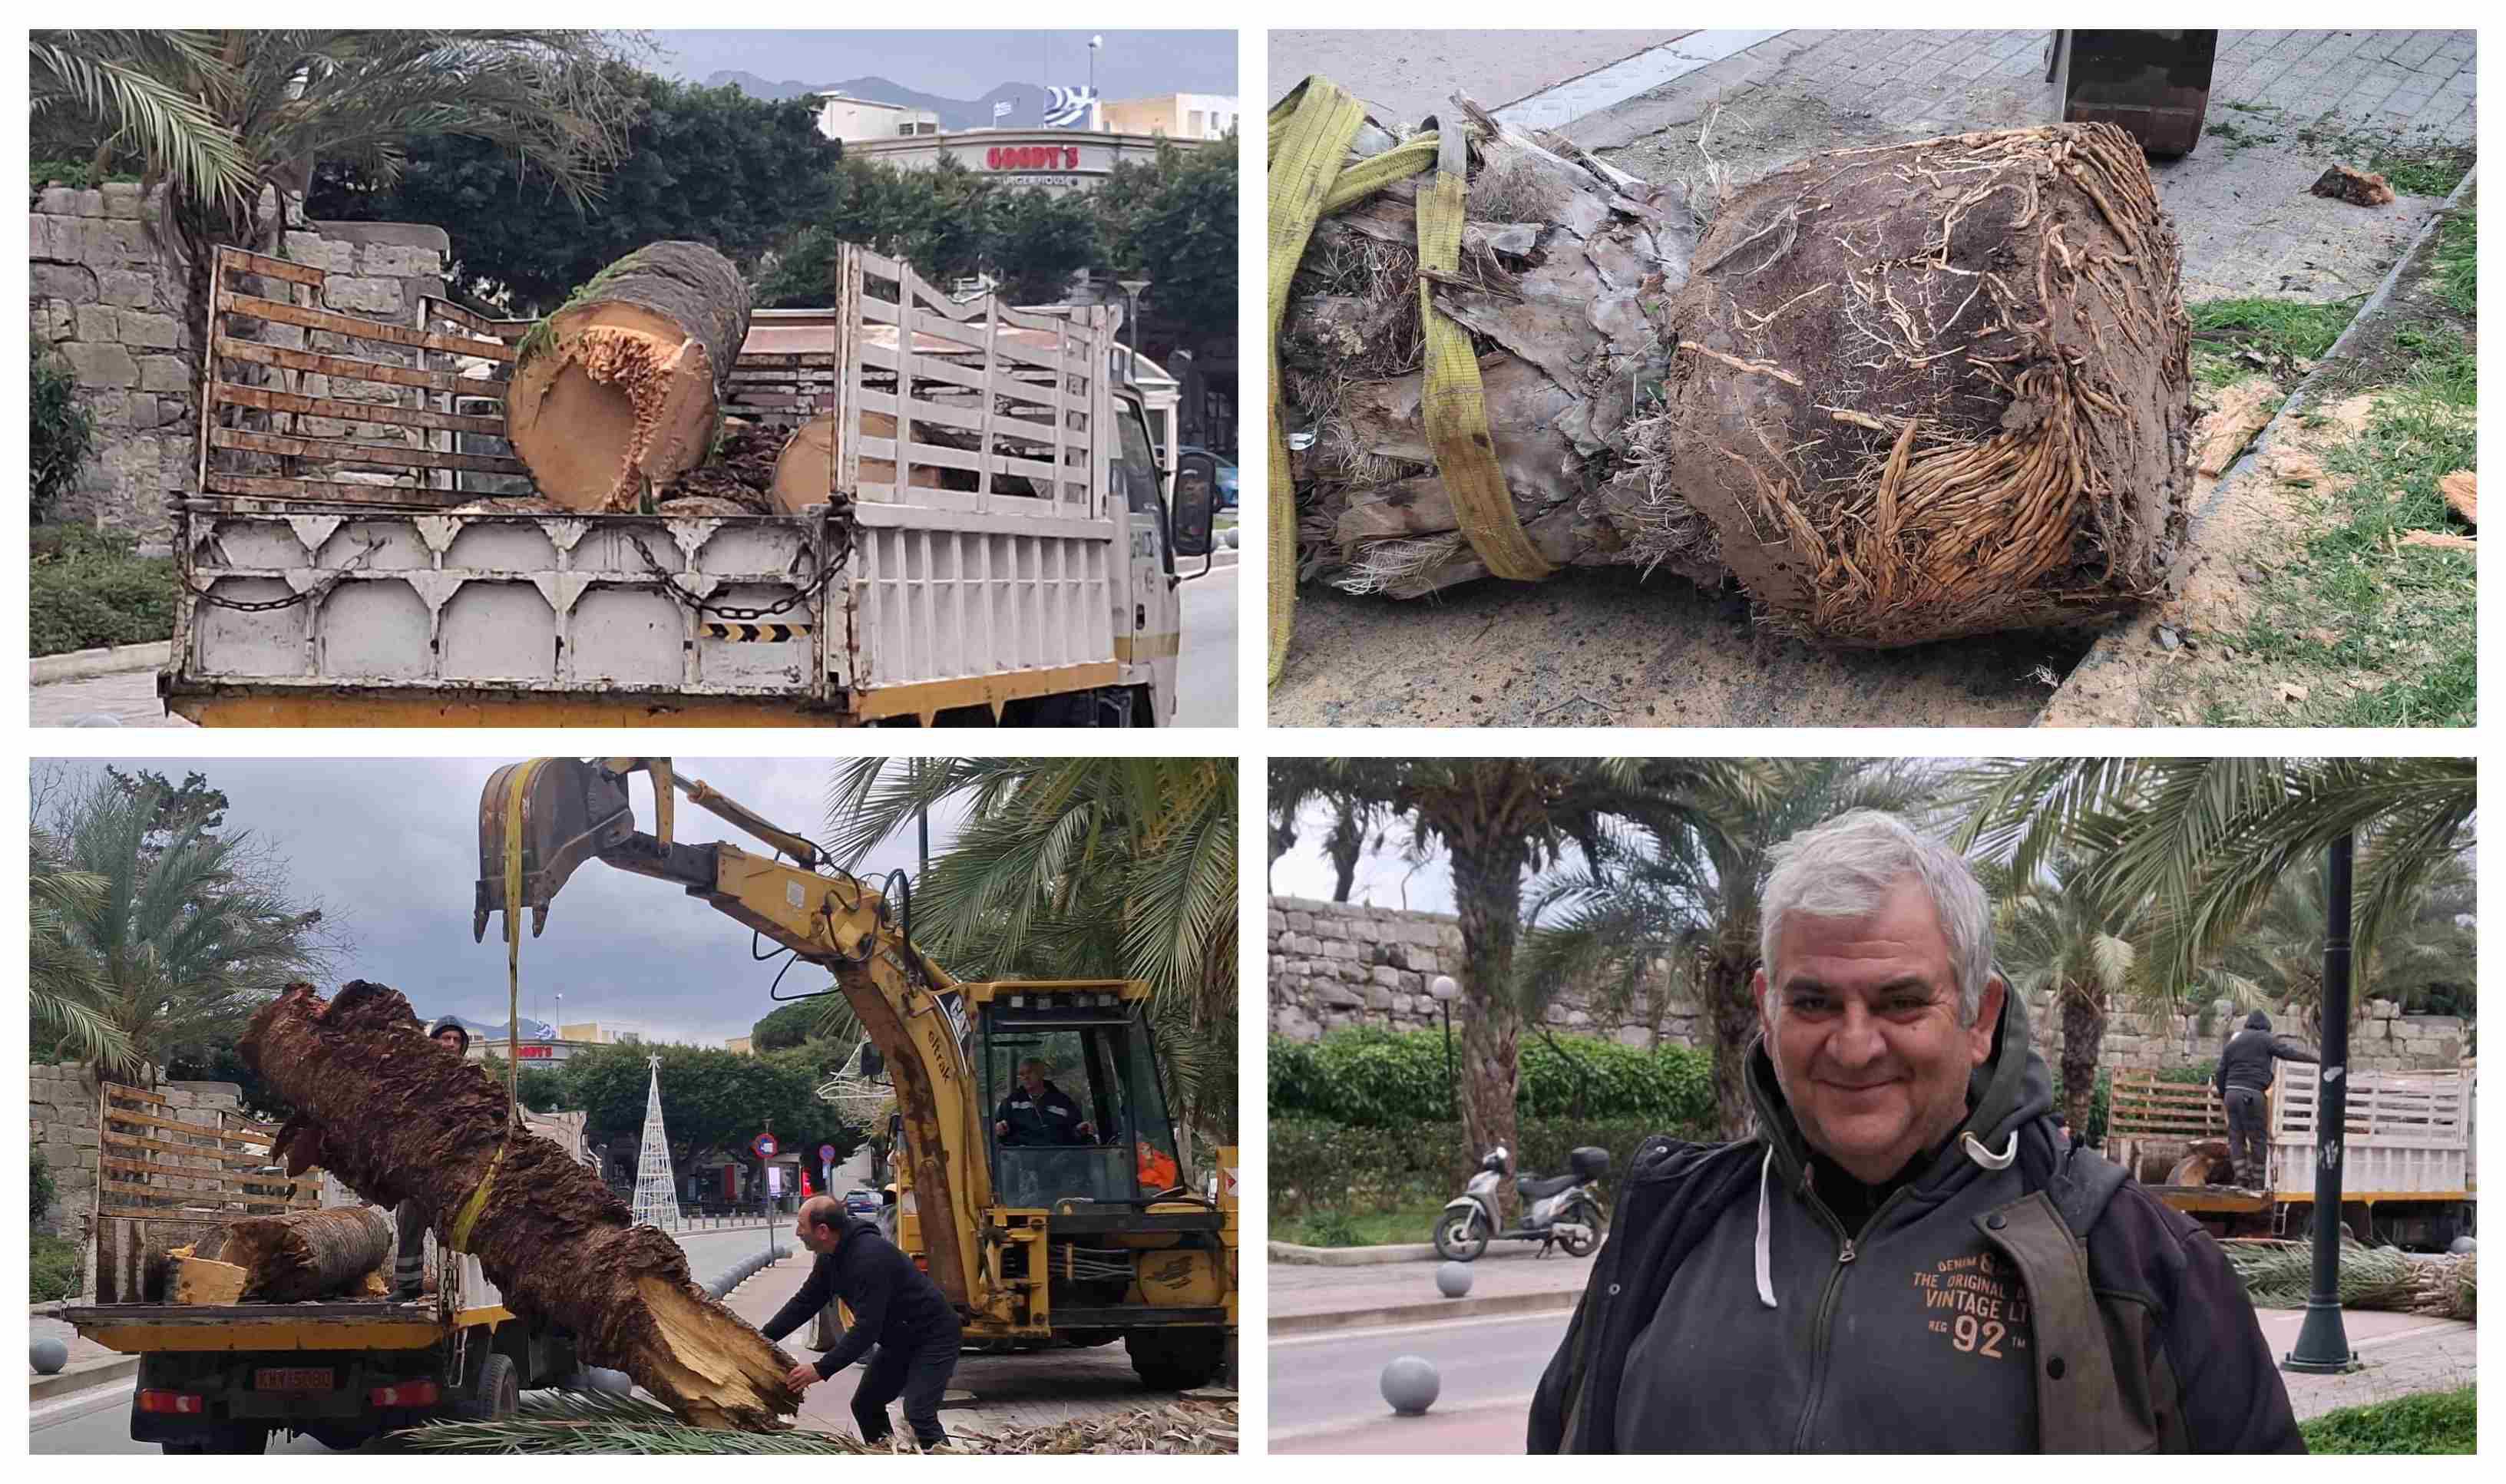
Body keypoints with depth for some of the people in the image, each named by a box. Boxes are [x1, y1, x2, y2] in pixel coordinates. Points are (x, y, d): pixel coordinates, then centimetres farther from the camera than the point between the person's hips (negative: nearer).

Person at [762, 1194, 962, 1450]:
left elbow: (867, 1328, -34)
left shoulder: (870, 1257, -32)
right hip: (898, 1340, 11)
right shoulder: (831, 1259, 1)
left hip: (932, 1337, -11)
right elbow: (804, 1303, 9)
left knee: (918, 1416, -22)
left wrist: (822, 1369, -33)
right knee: (865, 1405, 15)